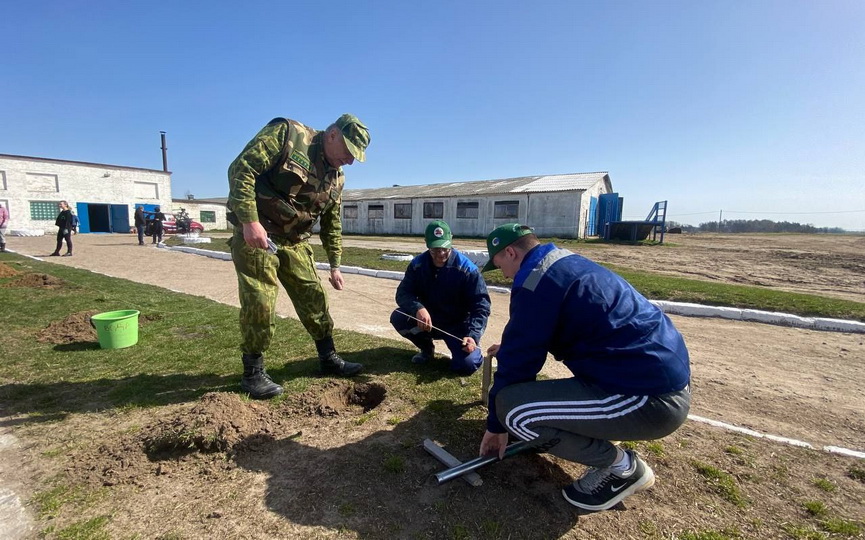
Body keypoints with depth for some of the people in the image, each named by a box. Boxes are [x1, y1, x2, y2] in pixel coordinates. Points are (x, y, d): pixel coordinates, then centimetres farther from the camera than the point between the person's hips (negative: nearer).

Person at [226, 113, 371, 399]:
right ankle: (253, 373, 12)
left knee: (313, 297, 7)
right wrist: (250, 221, -27)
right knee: (260, 303, -7)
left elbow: (332, 223, 14)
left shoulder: (336, 178, 7)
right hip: (255, 234, -6)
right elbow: (240, 169, -18)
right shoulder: (286, 133, -12)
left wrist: (335, 265, 13)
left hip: (294, 242, 7)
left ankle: (329, 358, 23)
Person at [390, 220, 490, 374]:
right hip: (428, 322, 3)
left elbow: (481, 305, -20)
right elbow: (403, 293, -14)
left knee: (466, 365, -25)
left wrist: (473, 335, -36)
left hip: (458, 326, -3)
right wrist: (418, 308, -37)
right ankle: (427, 348, 7)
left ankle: (475, 352, 16)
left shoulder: (467, 269, -20)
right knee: (397, 318, -22)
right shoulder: (417, 264, -10)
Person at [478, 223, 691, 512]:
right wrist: (513, 346, 43)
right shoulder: (569, 261, 15)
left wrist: (496, 424, 6)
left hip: (650, 399, -10)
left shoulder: (534, 282, -14)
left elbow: (518, 363, -9)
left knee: (512, 409, -16)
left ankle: (623, 467, 4)